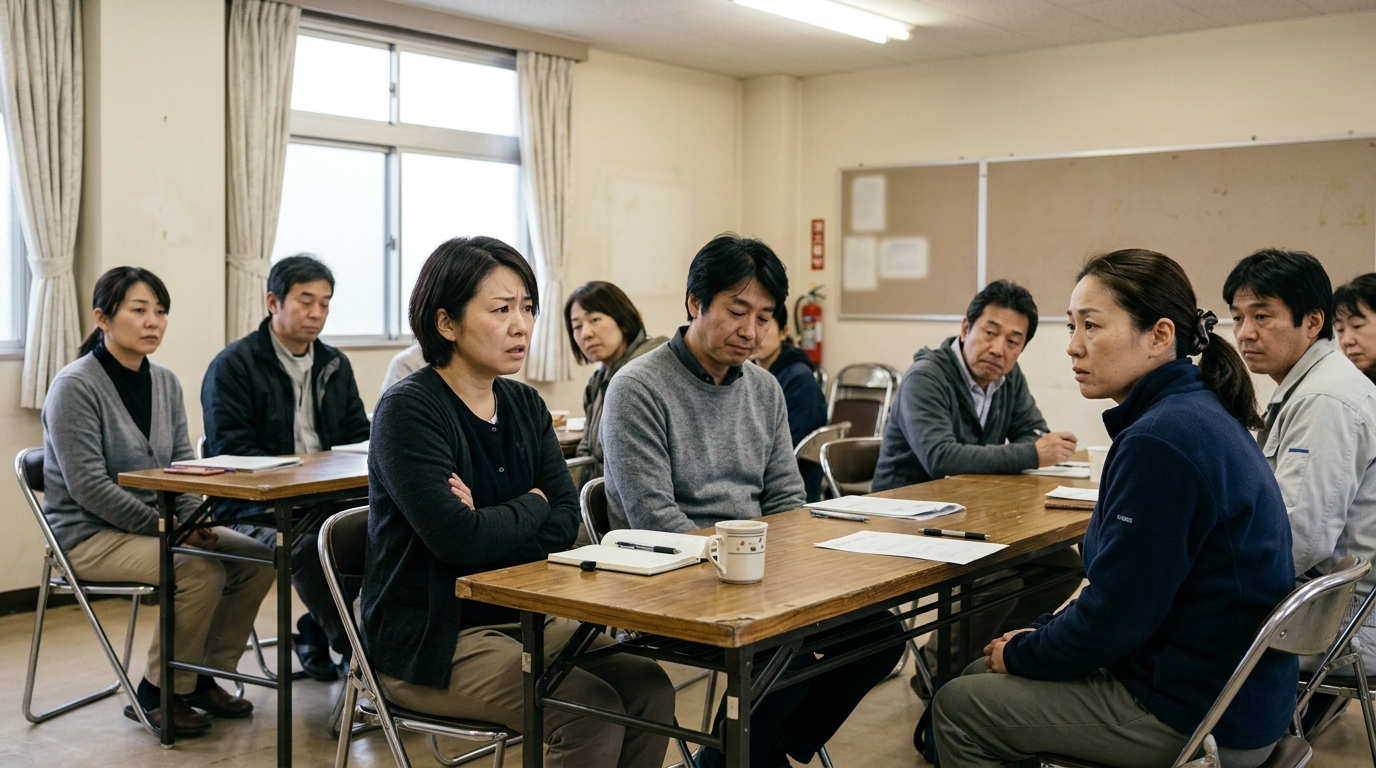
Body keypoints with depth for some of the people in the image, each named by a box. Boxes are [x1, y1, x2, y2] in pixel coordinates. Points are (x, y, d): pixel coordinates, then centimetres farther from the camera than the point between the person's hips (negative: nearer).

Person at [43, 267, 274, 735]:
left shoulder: (165, 382, 7)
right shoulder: (75, 386, -14)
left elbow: (182, 467, 9)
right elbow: (88, 487, -20)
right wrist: (165, 527, -22)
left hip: (155, 522, 7)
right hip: (89, 534, -7)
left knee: (258, 558, -10)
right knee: (202, 571, -28)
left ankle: (204, 676, 7)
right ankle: (156, 695, -7)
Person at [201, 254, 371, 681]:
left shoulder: (336, 365, 16)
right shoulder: (232, 365, -2)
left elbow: (360, 438, 18)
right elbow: (229, 451, -10)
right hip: (252, 506, -5)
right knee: (304, 545, -35)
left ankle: (316, 632, -4)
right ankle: (357, 653, -18)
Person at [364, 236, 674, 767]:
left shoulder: (525, 405, 8)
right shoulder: (408, 410, -14)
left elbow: (566, 521, -1)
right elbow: (458, 539, -25)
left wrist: (491, 528, -18)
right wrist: (532, 505, -7)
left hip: (521, 616, 7)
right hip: (428, 641, -7)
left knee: (650, 689, -12)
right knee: (594, 711, -23)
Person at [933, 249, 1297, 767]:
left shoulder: (1160, 441, -25)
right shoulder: (1203, 414, 7)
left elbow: (1115, 614, -22)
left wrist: (1020, 652, -6)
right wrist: (1040, 634, 8)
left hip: (1195, 720, -10)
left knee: (957, 707, -1)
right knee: (980, 675, 16)